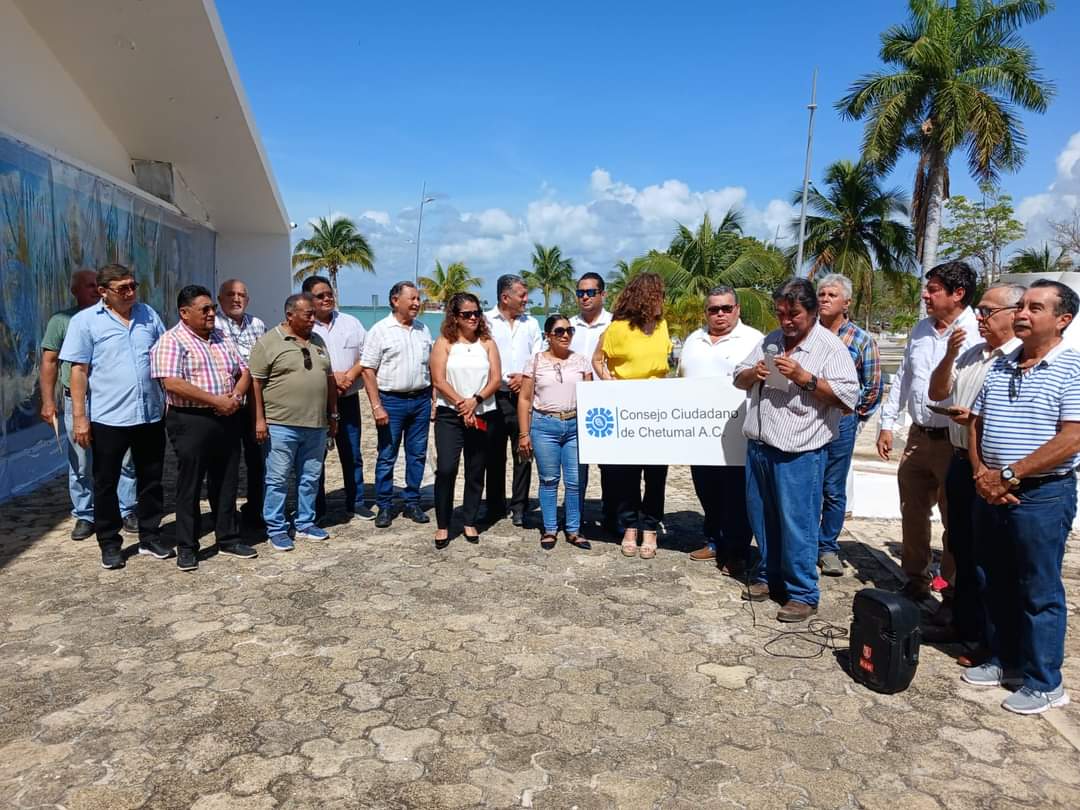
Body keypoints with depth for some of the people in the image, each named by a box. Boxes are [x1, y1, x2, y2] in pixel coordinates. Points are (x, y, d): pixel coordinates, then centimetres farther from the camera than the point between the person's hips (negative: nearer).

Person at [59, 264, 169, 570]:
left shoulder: (148, 315, 7)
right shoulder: (85, 321, -4)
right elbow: (79, 370, -6)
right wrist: (79, 416, -10)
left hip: (150, 414, 3)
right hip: (107, 417, -3)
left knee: (151, 480, 12)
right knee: (106, 483, 8)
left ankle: (150, 537, 25)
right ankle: (110, 544, 22)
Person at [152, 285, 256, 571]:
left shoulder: (223, 338, 13)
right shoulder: (172, 341, -8)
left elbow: (243, 371, 14)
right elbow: (172, 383, -19)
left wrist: (236, 397, -7)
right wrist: (217, 400, -18)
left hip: (227, 420, 6)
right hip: (191, 422, -6)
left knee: (226, 483, 13)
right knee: (190, 486, 3)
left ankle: (228, 539, 25)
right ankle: (187, 548, 15)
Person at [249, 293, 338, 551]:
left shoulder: (317, 341, 13)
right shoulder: (268, 342, -6)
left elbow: (329, 379, 18)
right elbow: (255, 382, -8)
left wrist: (333, 415, 16)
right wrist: (259, 419, -13)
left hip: (316, 425, 6)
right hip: (281, 425, -6)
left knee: (310, 478, 13)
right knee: (277, 480, 2)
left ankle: (305, 524, 25)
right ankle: (276, 529, 13)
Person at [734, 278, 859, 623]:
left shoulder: (830, 347, -6)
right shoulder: (769, 341, 12)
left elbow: (848, 396, -14)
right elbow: (739, 378, 19)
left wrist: (804, 378, -21)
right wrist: (754, 373, -4)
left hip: (798, 452, -6)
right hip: (758, 446, 6)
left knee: (797, 524, -1)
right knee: (762, 518, 16)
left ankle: (803, 594, 12)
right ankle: (767, 575, 32)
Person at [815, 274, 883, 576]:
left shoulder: (861, 340, 1)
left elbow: (873, 387, 4)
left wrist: (856, 418, 5)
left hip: (840, 423, -1)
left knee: (834, 491, 7)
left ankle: (828, 548, 20)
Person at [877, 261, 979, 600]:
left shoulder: (977, 334, -14)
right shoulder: (920, 330, 10)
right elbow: (902, 379, 16)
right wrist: (887, 424, 14)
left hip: (956, 442, -7)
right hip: (918, 436, 7)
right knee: (912, 514, 16)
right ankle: (916, 579, 32)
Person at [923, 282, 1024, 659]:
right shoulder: (971, 353, 12)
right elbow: (937, 393, 11)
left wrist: (976, 418, -25)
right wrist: (950, 356, -1)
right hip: (960, 459, 8)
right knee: (960, 548, 17)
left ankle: (988, 639, 16)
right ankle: (961, 622, 31)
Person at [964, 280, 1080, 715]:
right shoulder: (1000, 365, 10)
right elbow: (976, 423, 12)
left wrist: (1008, 475, -16)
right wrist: (982, 474, -4)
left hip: (1042, 495, -6)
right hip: (991, 493, 7)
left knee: (1039, 592, 4)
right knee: (994, 583, 15)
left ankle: (1044, 683, 18)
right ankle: (1002, 659, 32)